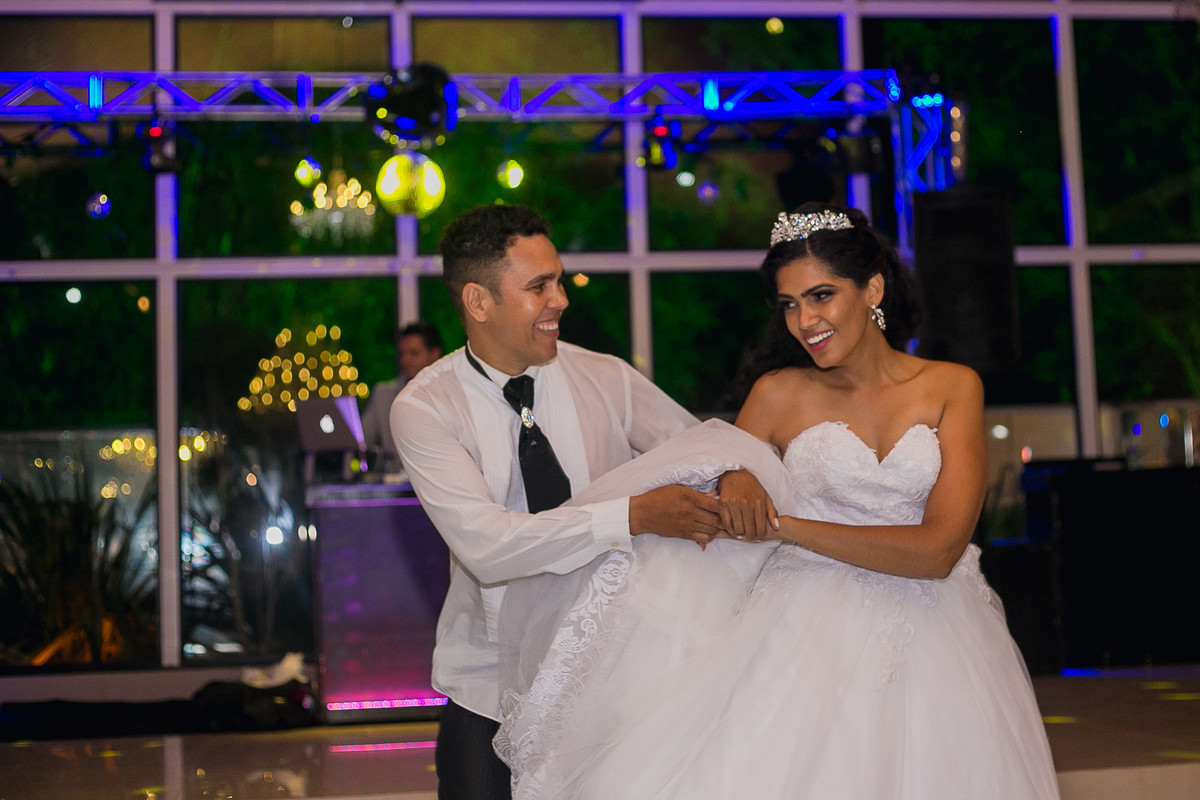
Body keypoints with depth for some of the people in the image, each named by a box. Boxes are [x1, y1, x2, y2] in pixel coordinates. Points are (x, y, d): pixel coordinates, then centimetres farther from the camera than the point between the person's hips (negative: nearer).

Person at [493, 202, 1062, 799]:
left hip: (930, 646, 0)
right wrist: (732, 478, -11)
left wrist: (784, 526, -11)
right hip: (806, 636, 0)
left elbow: (939, 549, -8)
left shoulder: (953, 387, 3)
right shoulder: (779, 393, 5)